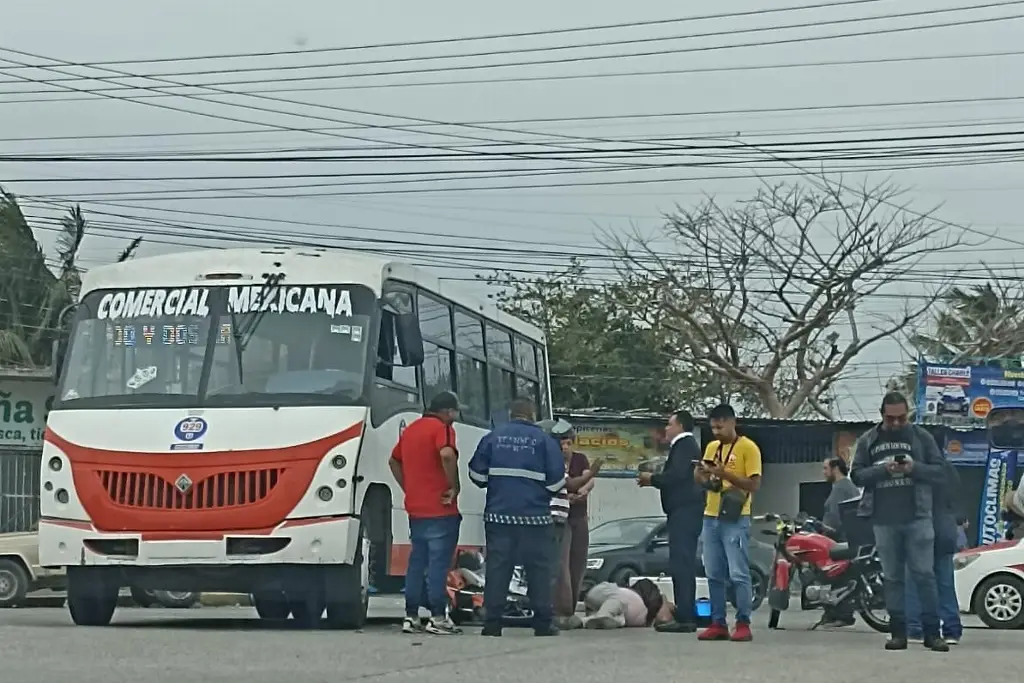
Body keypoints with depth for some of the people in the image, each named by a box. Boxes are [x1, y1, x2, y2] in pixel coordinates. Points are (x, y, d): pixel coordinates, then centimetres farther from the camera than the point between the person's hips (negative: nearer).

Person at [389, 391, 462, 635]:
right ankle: (437, 617, -5)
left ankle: (411, 616, 13)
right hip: (440, 508, -8)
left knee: (417, 561, 12)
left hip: (415, 509, 8)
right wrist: (454, 487, -18)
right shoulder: (441, 428, -10)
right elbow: (447, 454, -29)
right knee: (438, 563, -5)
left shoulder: (410, 429, 16)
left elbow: (394, 461, 25)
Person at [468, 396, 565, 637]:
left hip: (498, 514, 2)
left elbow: (477, 475, 6)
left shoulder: (493, 437, 5)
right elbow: (556, 480, -3)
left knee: (497, 565, 3)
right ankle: (543, 623, 4)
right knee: (538, 567, 4)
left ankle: (492, 623, 0)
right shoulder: (544, 440, 0)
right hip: (534, 515, -2)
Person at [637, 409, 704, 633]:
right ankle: (687, 616, 14)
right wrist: (654, 480, 11)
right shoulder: (687, 446, 22)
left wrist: (652, 478, -8)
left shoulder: (684, 446, -9)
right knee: (684, 564, 12)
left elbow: (676, 475, -22)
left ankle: (684, 618, -16)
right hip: (685, 511, 11)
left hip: (684, 512, -11)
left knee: (681, 564, -13)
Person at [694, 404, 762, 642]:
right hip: (711, 517, 7)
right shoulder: (711, 447, 15)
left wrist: (725, 474, -19)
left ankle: (743, 624, -6)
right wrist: (702, 475, -3)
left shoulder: (748, 448, -5)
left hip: (735, 519, -7)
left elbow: (754, 484, -10)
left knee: (738, 575, -8)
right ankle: (718, 623, 10)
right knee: (714, 575, 6)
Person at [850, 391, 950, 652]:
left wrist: (914, 468, -14)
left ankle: (931, 632, -2)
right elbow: (857, 475, 4)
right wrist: (883, 469, -13)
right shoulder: (868, 440, 9)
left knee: (924, 574, -5)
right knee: (893, 578, 6)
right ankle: (898, 632, 11)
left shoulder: (921, 437, 5)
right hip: (883, 520, 2)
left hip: (918, 517, -2)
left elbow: (940, 472, 4)